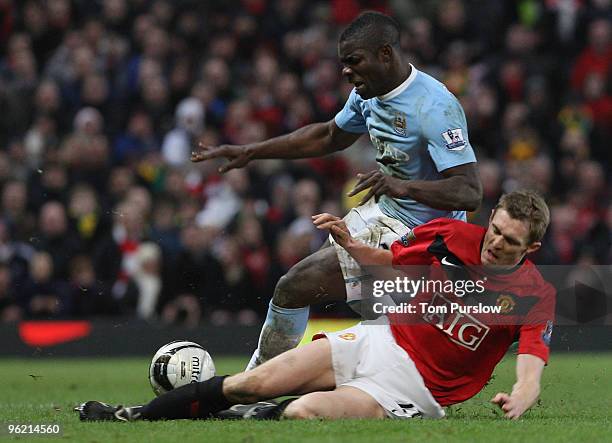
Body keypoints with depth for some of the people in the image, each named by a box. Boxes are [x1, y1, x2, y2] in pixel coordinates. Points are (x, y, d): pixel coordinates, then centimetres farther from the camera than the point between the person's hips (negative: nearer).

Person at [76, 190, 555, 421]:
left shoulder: (536, 295, -15)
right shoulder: (450, 234, -3)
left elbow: (531, 376, -26)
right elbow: (386, 261, 14)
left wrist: (517, 401, -49)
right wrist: (349, 243, -6)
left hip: (416, 387, -5)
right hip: (381, 339, 5)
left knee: (304, 411, -30)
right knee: (250, 383, -8)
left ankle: (243, 419, -1)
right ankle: (135, 417, 5)